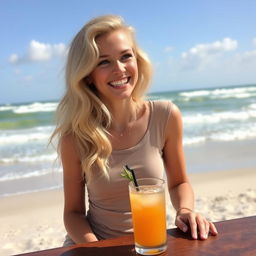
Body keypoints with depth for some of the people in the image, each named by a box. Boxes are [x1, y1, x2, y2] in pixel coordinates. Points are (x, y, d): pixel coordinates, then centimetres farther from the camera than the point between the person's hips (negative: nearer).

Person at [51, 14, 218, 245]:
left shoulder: (167, 116, -10)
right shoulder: (74, 138, -13)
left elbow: (178, 183, 4)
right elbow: (73, 211, -3)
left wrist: (185, 211, -14)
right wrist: (95, 249, -19)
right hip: (97, 244, -1)